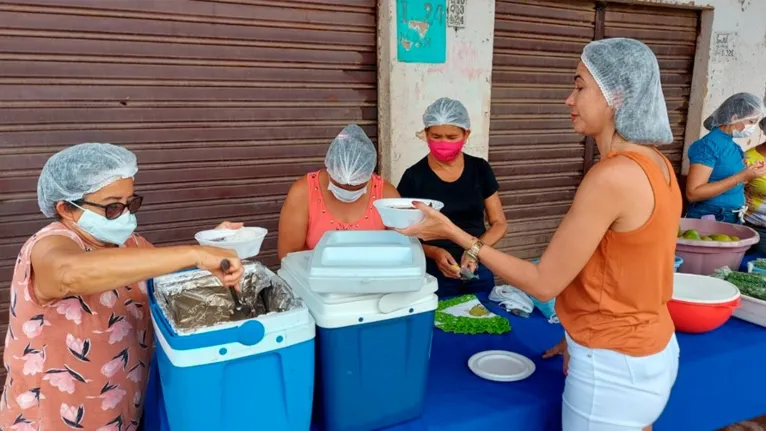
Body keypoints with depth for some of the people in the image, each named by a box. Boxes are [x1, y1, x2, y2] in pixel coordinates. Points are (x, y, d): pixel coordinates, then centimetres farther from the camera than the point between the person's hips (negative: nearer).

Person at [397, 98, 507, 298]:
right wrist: (433, 252, -22)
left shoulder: (480, 170, -1)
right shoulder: (414, 177, -8)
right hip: (434, 274, -2)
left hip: (478, 271, 3)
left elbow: (499, 223, 3)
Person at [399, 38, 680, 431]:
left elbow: (544, 283, -21)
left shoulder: (612, 176, -27)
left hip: (613, 369, -8)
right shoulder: (655, 164, 2)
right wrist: (585, 337, 14)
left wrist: (455, 234, -17)